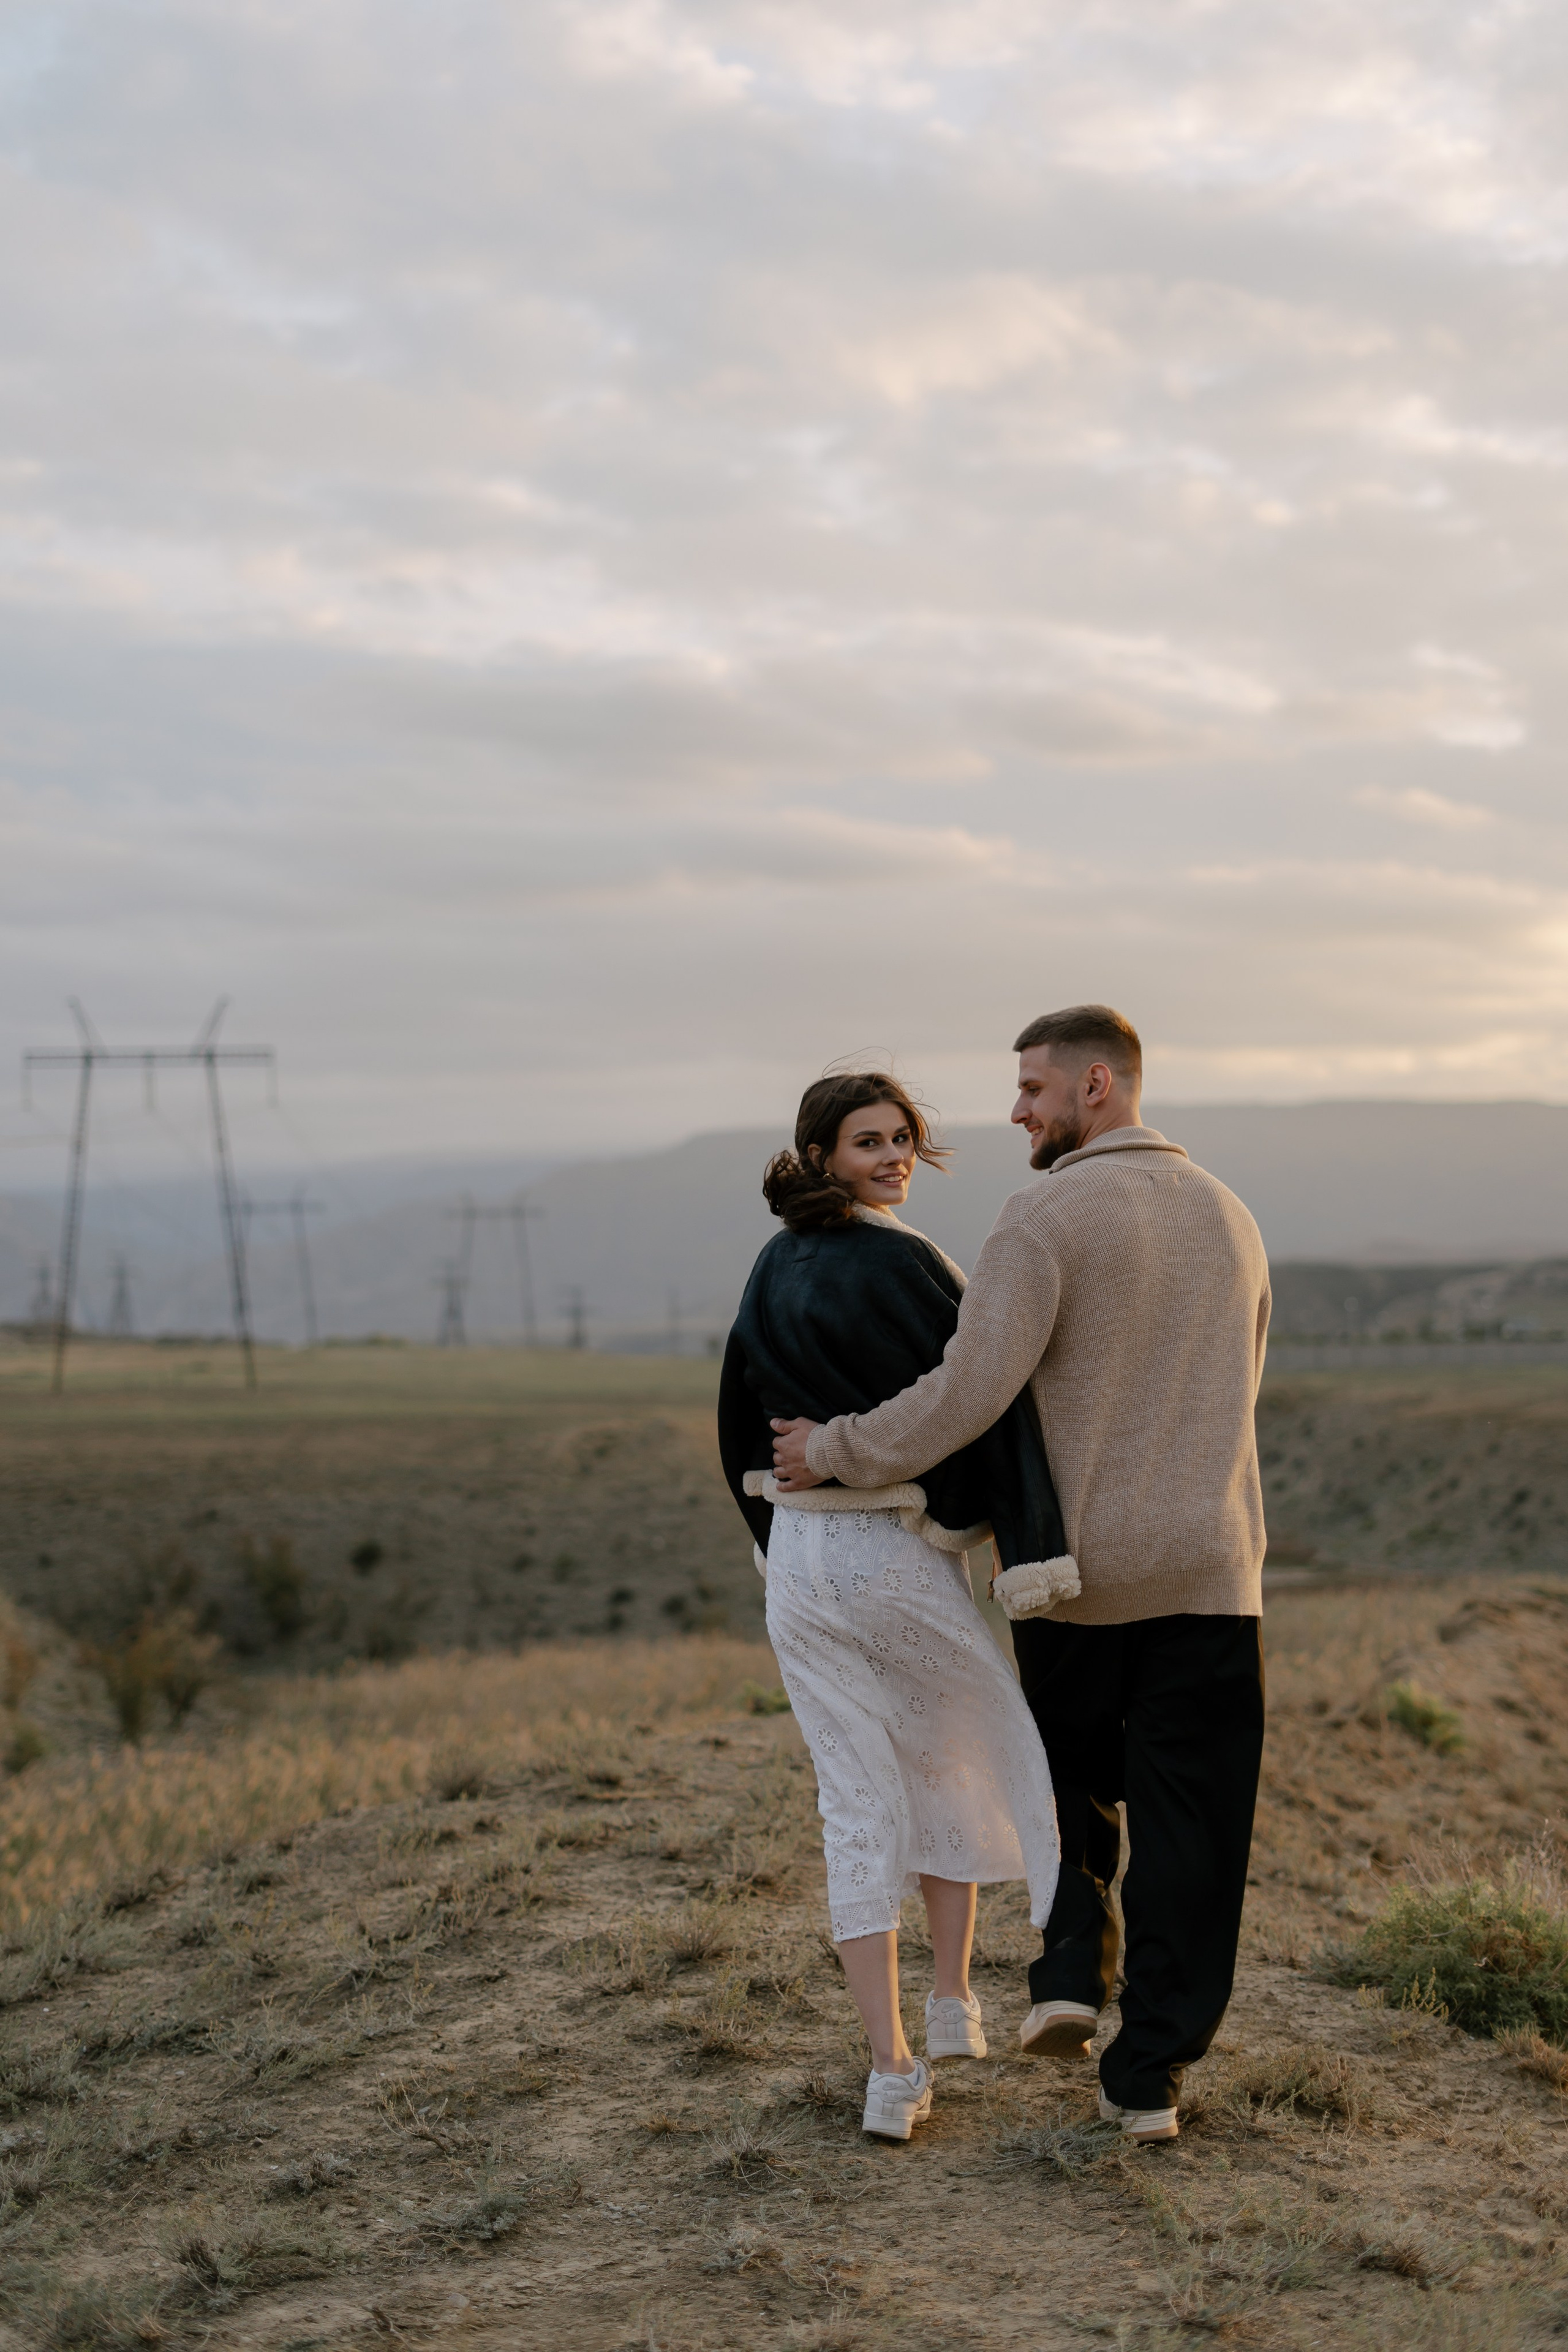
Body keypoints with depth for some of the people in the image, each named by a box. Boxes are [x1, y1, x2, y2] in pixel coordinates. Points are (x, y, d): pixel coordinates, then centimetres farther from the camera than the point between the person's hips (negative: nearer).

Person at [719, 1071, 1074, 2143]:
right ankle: (953, 2002, 25)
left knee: (858, 1808, 7)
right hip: (903, 1555, -5)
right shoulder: (901, 1264, -15)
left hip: (799, 1560, 6)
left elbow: (744, 1422, 16)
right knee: (959, 1760, 20)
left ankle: (892, 2072, 6)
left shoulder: (773, 1272, 8)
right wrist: (1032, 1559, -22)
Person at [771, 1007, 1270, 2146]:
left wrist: (833, 1452, -9)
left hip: (1076, 1570, -3)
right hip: (1212, 1569, 4)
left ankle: (1071, 1969, 6)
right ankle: (1151, 2073, 8)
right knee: (1190, 1828, 6)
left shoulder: (1047, 1217, -11)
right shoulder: (1231, 1218, 10)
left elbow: (969, 1391, -19)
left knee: (1071, 1782, 21)